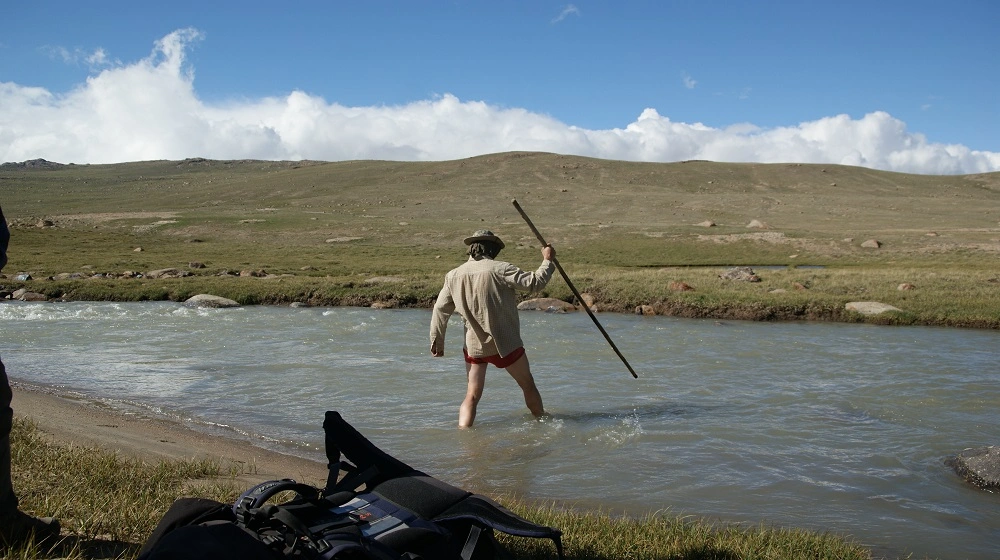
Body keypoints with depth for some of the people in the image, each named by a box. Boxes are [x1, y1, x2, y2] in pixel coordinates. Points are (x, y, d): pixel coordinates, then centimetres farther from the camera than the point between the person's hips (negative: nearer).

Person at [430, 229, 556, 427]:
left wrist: (437, 340, 15)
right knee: (527, 385, 17)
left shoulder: (453, 276, 2)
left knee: (472, 395, 8)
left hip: (473, 346, 3)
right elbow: (534, 283, -14)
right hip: (505, 344, -3)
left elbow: (440, 309, 6)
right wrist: (547, 261, 2)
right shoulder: (499, 269, -13)